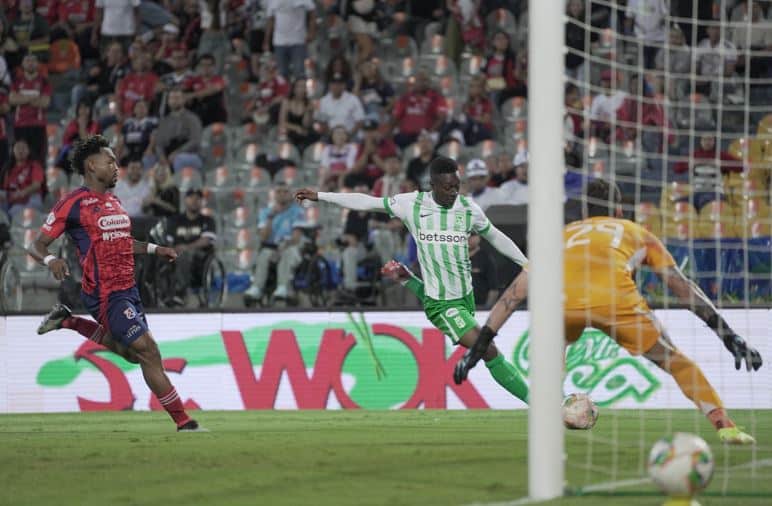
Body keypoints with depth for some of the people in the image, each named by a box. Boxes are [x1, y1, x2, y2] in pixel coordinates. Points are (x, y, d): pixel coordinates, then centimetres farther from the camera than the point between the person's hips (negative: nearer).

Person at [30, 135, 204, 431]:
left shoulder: (113, 202, 15)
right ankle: (183, 422, -8)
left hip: (127, 289, 9)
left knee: (130, 351, 22)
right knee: (148, 351, -12)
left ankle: (69, 322, 34)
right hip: (105, 293, -9)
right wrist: (51, 260, -31)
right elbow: (37, 246, -9)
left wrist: (154, 249, 21)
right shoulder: (74, 204, -10)